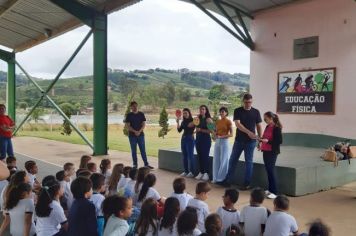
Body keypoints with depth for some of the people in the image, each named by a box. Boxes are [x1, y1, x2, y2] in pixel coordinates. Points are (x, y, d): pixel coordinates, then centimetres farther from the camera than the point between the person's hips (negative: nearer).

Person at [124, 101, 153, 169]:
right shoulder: (129, 115, 0)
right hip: (132, 135, -1)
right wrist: (135, 131, -16)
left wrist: (139, 131, -14)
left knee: (143, 150, 2)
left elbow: (144, 124, 1)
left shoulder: (141, 114, 5)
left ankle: (146, 164, 5)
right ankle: (135, 164, 13)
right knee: (134, 151, 5)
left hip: (141, 135, 1)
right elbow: (127, 126, -5)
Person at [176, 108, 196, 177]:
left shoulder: (192, 120, -7)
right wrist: (178, 122, -2)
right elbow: (179, 130, 6)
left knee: (190, 155, -6)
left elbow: (193, 129, -13)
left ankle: (192, 172, 0)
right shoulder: (183, 121, 11)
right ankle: (186, 171, 18)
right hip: (183, 138, 7)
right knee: (184, 156, 10)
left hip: (190, 138, -7)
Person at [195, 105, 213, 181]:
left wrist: (201, 130, -18)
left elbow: (210, 130, -15)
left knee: (205, 156, -5)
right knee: (199, 156, 8)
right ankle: (201, 172, 16)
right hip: (198, 139, 6)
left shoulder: (208, 119, -7)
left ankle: (206, 173, 0)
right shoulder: (198, 118, 10)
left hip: (206, 139, -6)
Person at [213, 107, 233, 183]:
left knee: (223, 160, -1)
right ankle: (216, 178, 14)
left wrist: (221, 137, -18)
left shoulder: (228, 121, -5)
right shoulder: (218, 121, 12)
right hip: (217, 141, 6)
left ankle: (222, 179, 7)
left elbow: (231, 134, -9)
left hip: (224, 141, -6)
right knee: (216, 160, 6)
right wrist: (215, 135, -5)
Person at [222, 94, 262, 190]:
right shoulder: (237, 111, -2)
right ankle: (228, 180, 21)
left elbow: (259, 126, 5)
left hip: (250, 141, -1)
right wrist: (248, 132, -27)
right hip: (239, 140, 1)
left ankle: (247, 184, 12)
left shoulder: (256, 112, 2)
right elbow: (237, 124, -14)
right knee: (232, 160, 9)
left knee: (249, 162, 3)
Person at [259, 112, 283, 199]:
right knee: (268, 170, 12)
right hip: (266, 151, 8)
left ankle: (274, 192, -4)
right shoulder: (267, 127, 12)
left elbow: (279, 141, -16)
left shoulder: (277, 128, -13)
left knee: (271, 170, -8)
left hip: (273, 152, -8)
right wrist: (261, 142, 3)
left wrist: (268, 141, -24)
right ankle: (270, 189, 21)